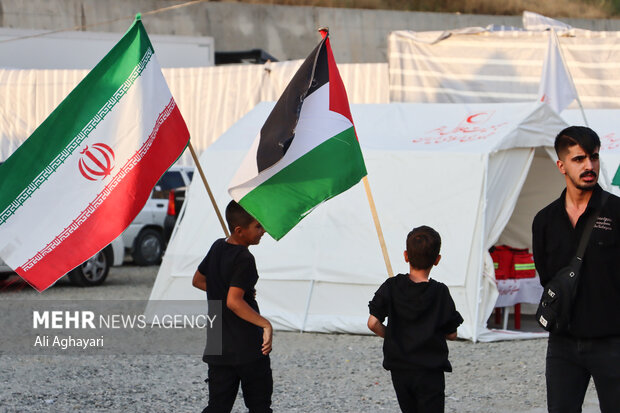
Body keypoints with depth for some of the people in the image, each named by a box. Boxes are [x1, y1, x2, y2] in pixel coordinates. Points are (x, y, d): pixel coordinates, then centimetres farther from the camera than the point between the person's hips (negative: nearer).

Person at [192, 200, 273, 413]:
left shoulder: (217, 247, 8)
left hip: (217, 347, 7)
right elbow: (233, 302, -28)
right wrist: (266, 324, -30)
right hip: (248, 348, -7)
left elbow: (198, 280, 23)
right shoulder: (244, 259, -18)